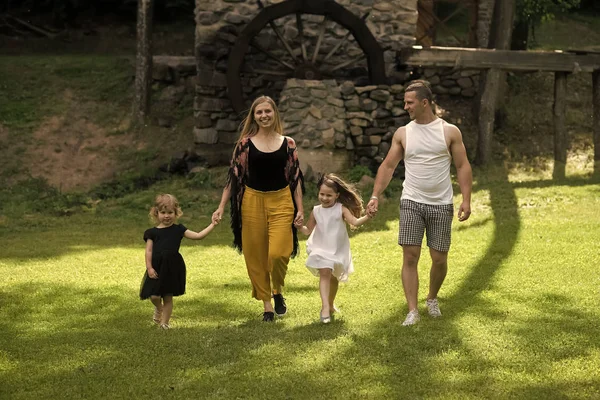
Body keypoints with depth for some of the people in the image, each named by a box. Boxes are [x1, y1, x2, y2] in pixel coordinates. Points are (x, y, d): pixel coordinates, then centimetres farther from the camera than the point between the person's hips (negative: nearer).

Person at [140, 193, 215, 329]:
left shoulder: (178, 230, 5)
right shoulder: (152, 232, 3)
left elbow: (198, 235, 3)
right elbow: (149, 251, 0)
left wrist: (212, 225, -3)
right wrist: (149, 267, -11)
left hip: (172, 268, 1)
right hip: (156, 268, -1)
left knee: (168, 297, 5)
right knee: (154, 296, -6)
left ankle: (164, 322, 18)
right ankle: (158, 308, 30)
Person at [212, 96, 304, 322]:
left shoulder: (288, 144, 4)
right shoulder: (245, 144, 2)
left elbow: (295, 178, 8)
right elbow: (233, 177, 3)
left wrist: (300, 209, 4)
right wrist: (221, 207, -2)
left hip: (281, 203, -1)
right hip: (252, 202, 1)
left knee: (278, 253, -15)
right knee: (255, 257, 3)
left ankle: (278, 292, 14)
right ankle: (266, 306, 16)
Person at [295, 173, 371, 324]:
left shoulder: (341, 209, -11)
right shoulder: (316, 211, -4)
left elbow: (355, 222, -22)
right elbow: (308, 230, 5)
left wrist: (366, 217, -40)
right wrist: (300, 227, -15)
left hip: (338, 251, 1)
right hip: (321, 249, -1)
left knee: (334, 278, 18)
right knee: (325, 273, -21)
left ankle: (330, 305, 40)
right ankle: (325, 307, -29)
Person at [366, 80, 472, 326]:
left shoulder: (450, 132, 0)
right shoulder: (402, 134, 5)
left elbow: (463, 166, -1)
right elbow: (388, 166, 5)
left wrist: (466, 199, -11)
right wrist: (375, 196, -5)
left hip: (441, 205, -1)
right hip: (411, 203, 1)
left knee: (439, 258, 4)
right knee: (410, 256, -9)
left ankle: (432, 299, 31)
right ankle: (412, 311, -6)